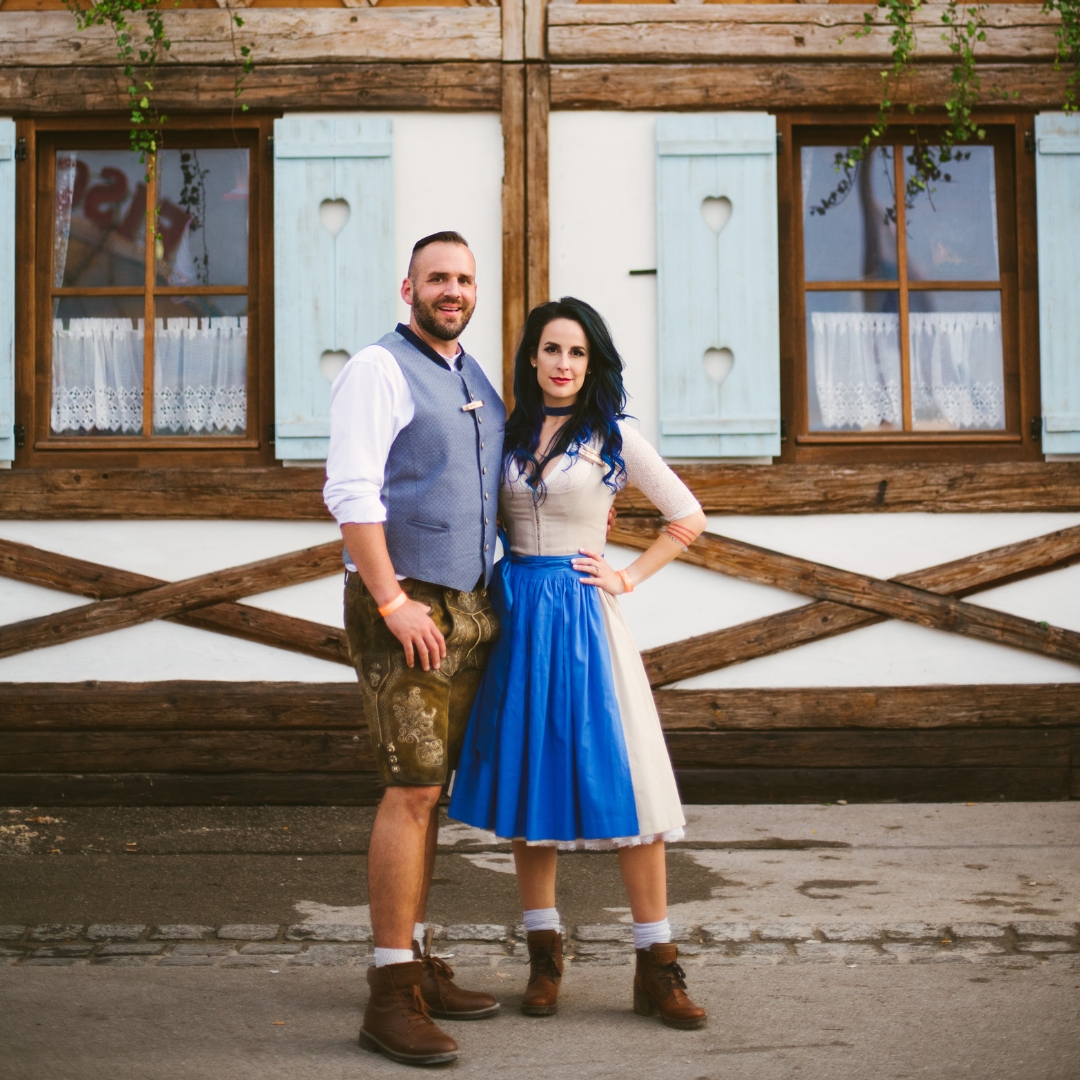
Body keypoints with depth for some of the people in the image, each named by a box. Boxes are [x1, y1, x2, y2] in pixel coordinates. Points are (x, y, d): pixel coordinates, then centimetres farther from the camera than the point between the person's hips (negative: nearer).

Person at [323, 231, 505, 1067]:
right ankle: (392, 996, -6)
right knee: (412, 791, -11)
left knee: (430, 792, 11)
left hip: (470, 606, 8)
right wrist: (393, 602, -19)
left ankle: (418, 964, 20)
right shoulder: (379, 369, -7)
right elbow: (352, 492, -15)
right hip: (404, 605, -8)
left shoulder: (478, 382, 18)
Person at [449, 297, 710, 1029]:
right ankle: (545, 955, 17)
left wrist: (628, 578, -1)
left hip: (582, 616, -3)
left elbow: (688, 517, 5)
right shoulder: (511, 434, 10)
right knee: (527, 774, 6)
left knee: (619, 778, -5)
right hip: (517, 613, 4)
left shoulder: (613, 436, 0)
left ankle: (657, 968, 2)